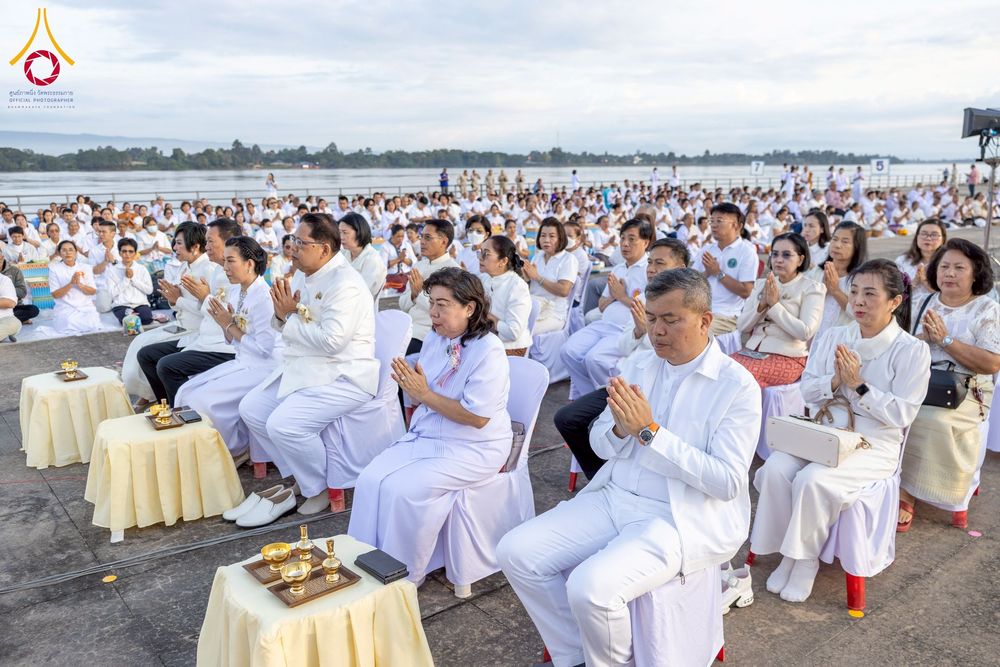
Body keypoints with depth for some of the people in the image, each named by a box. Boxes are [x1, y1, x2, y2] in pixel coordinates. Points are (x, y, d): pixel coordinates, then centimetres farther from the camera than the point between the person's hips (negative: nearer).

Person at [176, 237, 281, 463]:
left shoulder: (264, 297, -19)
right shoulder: (235, 291, 7)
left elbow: (263, 348, -22)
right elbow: (233, 340, 15)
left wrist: (230, 325, -14)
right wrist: (224, 323, -6)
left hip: (264, 367, -9)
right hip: (242, 363, 9)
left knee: (203, 399, -17)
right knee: (186, 392, 0)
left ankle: (239, 449, 3)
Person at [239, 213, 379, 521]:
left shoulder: (345, 284, -20)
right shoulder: (303, 275, 9)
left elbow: (331, 340, -30)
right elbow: (284, 326, 17)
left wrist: (290, 318, -18)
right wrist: (282, 314, -6)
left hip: (342, 376, -10)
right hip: (302, 368, 10)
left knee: (283, 424, -24)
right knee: (250, 409, 5)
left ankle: (321, 489, 1)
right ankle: (296, 479, 15)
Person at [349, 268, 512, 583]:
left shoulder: (489, 351, -18)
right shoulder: (434, 339, 5)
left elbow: (477, 417, -22)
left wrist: (424, 395, -20)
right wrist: (408, 382, -6)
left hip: (473, 448, -7)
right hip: (425, 436, 8)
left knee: (404, 489, -24)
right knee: (371, 479, -11)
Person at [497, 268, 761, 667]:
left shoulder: (737, 386, -10)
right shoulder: (637, 365, 7)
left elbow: (728, 481, -17)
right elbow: (599, 443, 11)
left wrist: (650, 432, -22)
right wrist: (621, 430, -14)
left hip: (684, 518, -6)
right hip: (614, 498, 7)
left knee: (591, 587, -28)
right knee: (516, 552, -8)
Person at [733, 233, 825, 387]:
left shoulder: (811, 288, 1)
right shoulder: (761, 284, 16)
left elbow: (805, 332, -13)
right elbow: (742, 326, 8)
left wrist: (774, 305, -13)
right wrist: (762, 305, -8)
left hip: (787, 357, -5)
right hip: (752, 350, 5)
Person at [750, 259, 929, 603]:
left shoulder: (912, 350, -5)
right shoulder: (833, 337, 9)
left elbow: (902, 414, -9)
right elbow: (807, 390, 8)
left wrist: (858, 385, -17)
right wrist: (835, 381, -12)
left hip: (873, 444, -4)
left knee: (812, 480, -30)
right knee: (775, 469, -24)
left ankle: (807, 559, -7)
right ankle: (789, 553, -7)